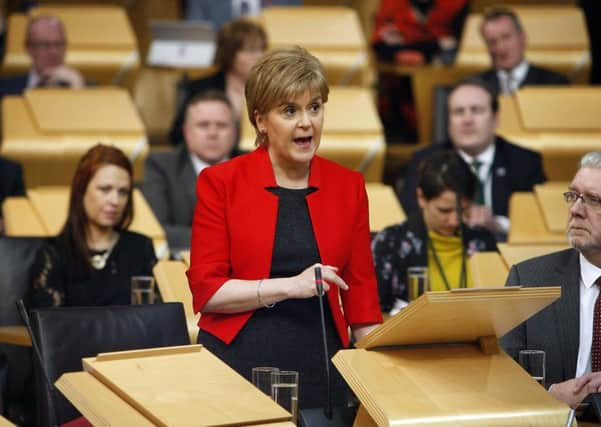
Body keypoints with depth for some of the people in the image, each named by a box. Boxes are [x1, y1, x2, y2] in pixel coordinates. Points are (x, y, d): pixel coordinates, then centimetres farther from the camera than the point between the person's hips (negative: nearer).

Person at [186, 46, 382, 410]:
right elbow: (205, 290, -6)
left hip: (320, 369, 2)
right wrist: (290, 286, -16)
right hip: (237, 366, -2)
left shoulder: (348, 186, 7)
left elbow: (360, 290, 8)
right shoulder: (221, 183, -2)